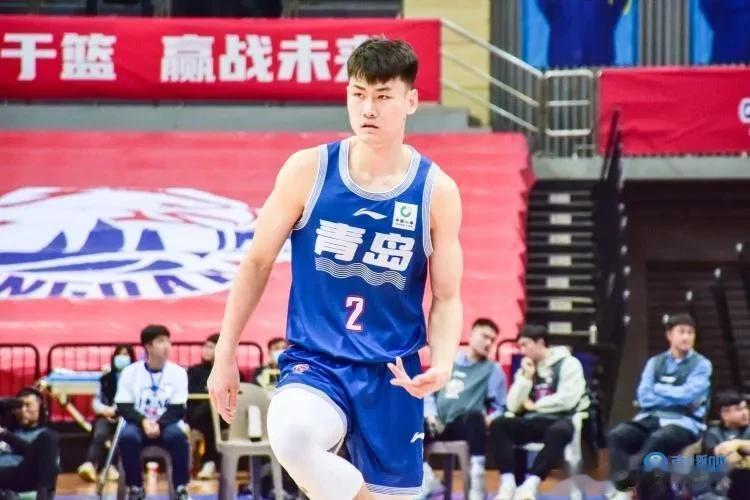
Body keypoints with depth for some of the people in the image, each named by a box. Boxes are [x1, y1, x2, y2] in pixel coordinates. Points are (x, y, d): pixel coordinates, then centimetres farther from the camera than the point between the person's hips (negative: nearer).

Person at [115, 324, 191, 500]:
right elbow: (123, 407, -4)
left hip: (166, 425, 0)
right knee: (127, 437, -34)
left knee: (177, 435, -34)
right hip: (138, 424, 0)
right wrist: (143, 421, -21)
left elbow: (178, 409, -4)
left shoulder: (178, 372, 0)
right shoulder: (130, 372, -1)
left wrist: (159, 424, -21)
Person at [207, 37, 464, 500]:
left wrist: (443, 363, -15)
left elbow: (447, 299, 5)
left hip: (393, 375, 2)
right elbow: (258, 263, 6)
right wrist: (226, 356, 5)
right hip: (315, 363, -2)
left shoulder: (437, 191, -2)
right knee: (290, 435, -36)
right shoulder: (308, 171, -4)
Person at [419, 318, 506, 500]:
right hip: (438, 425, 3)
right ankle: (427, 479, -16)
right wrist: (430, 415, -1)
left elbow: (498, 407, 7)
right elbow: (428, 393, 19)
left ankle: (477, 480, -40)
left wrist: (491, 419, -16)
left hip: (465, 426, -3)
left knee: (475, 416, -39)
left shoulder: (493, 369, 13)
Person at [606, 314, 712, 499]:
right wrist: (677, 398, -7)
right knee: (616, 435, -25)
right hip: (651, 418, 4)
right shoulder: (655, 362, 13)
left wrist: (659, 389, 2)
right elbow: (644, 397, 1)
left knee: (657, 439, -38)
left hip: (683, 422, -4)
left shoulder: (701, 365, 3)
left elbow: (687, 395, -12)